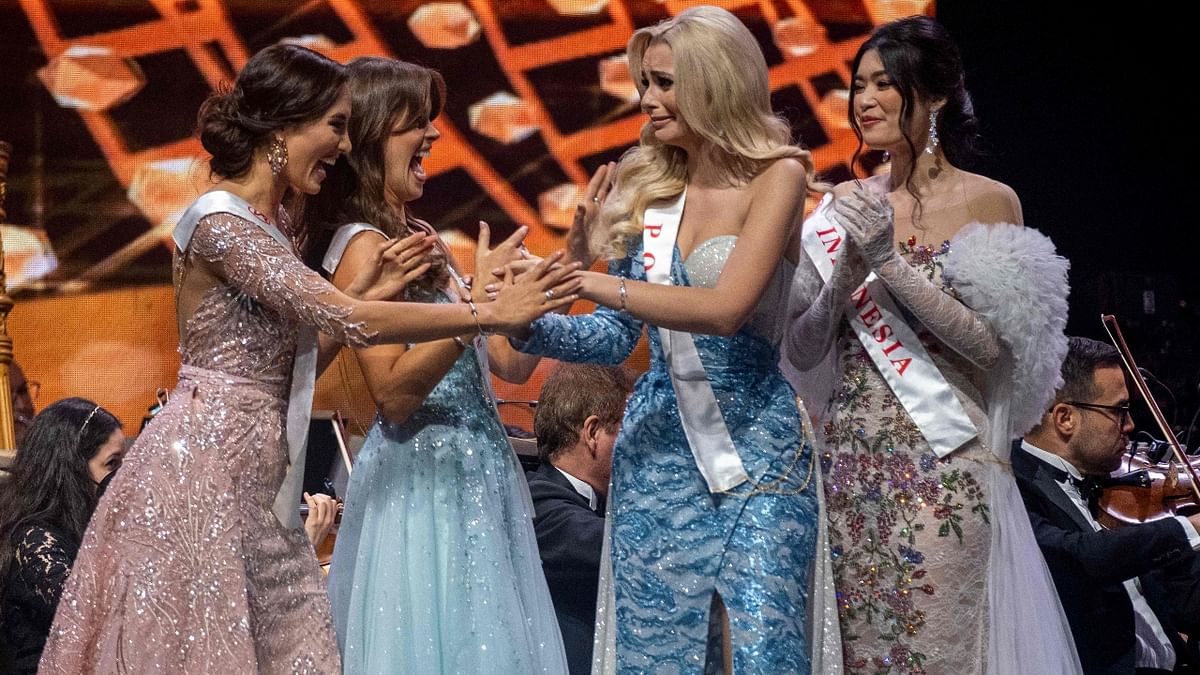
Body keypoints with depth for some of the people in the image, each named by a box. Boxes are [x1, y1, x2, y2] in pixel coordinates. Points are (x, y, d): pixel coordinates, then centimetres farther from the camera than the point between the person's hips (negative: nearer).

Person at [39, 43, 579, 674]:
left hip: (257, 471, 9)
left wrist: (364, 292, 4)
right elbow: (349, 321, -23)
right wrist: (492, 312, -19)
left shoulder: (276, 227, 14)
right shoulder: (219, 221, -16)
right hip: (204, 461, -9)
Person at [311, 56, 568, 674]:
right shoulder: (363, 246, -12)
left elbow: (512, 362, 12)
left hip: (475, 471, 9)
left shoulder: (418, 236, 13)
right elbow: (393, 393, -20)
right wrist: (478, 302, -24)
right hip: (424, 477, -9)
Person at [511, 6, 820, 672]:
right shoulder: (643, 187, 7)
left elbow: (725, 308, -21)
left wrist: (585, 281, -24)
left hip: (757, 448, -5)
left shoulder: (775, 178, -8)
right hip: (658, 446, 5)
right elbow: (617, 335, 9)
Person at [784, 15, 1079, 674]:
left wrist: (892, 262, -15)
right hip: (847, 460, 4)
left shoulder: (989, 202, -1)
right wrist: (846, 275, -11)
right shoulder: (846, 205, 9)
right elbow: (802, 351, 7)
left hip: (942, 470, -3)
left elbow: (991, 344, -11)